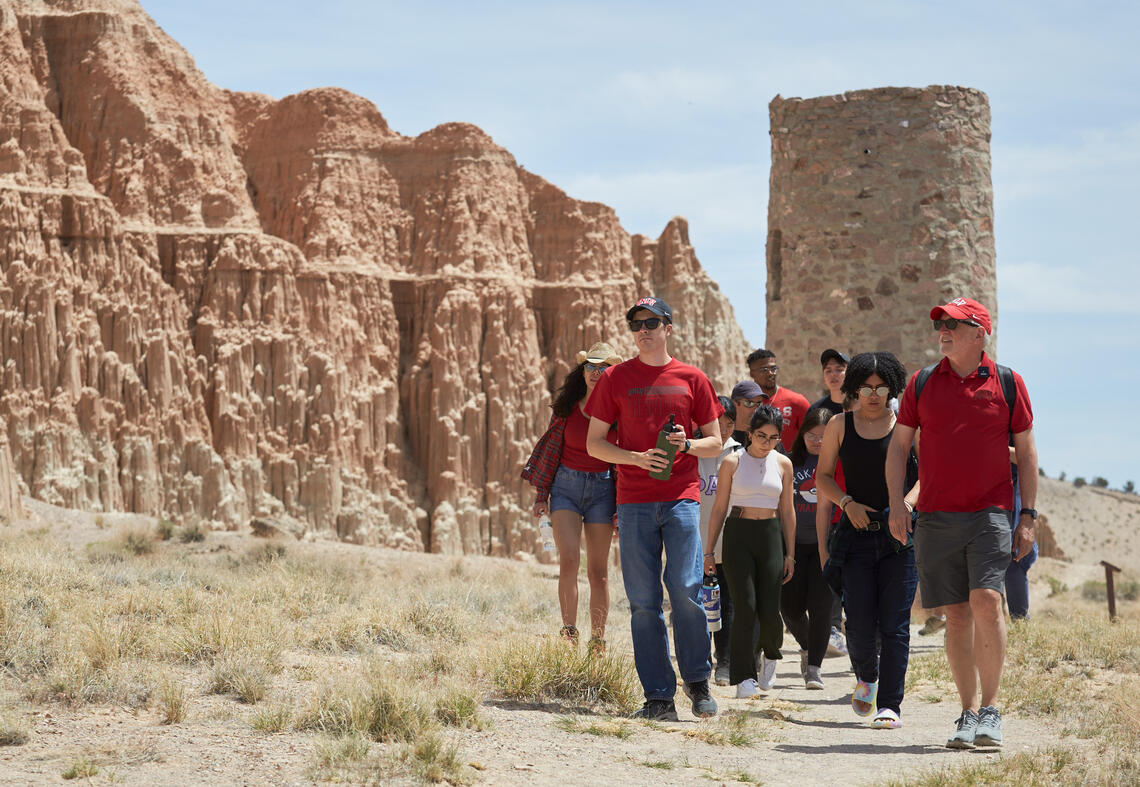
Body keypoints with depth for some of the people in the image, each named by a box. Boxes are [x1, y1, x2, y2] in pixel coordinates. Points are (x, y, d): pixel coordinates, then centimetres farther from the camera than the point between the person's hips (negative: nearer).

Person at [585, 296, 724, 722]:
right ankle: (658, 696, 3)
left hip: (681, 498, -1)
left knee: (685, 589, -12)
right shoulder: (615, 378, 9)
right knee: (643, 601, -1)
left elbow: (715, 442, 12)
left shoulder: (692, 379, 8)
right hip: (634, 502, 1)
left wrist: (687, 444, -9)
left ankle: (698, 682, 6)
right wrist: (636, 457, -9)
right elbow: (594, 443, 8)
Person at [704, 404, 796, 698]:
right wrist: (709, 551, 1)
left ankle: (770, 653, 28)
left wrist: (790, 553, 10)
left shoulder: (783, 464, 7)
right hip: (738, 534, -2)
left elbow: (787, 511, 11)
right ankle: (744, 676, -5)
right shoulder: (732, 462, 0)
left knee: (769, 610, -4)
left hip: (771, 536, 2)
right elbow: (719, 508, 4)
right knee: (746, 607, -11)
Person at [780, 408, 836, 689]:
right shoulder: (791, 462, 6)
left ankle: (814, 668, -2)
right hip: (795, 542, 3)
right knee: (790, 605, 0)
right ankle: (807, 646, 30)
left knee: (820, 605, -7)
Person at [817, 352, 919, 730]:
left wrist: (909, 500, -14)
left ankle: (890, 705, -2)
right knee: (860, 624, -6)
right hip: (856, 536, 1)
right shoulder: (839, 425, 8)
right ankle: (866, 676, 26)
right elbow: (824, 476, 11)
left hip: (898, 536, -1)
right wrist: (847, 503, -7)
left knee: (894, 624, -6)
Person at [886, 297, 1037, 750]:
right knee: (957, 614, 3)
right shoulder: (922, 384, 9)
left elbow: (1026, 451, 8)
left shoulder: (1007, 382, 4)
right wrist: (895, 504, 0)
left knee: (986, 601, -17)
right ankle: (969, 713, 10)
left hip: (990, 513, -2)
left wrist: (1028, 515, 3)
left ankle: (990, 710, -8)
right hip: (937, 516, 2)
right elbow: (899, 445, 12)